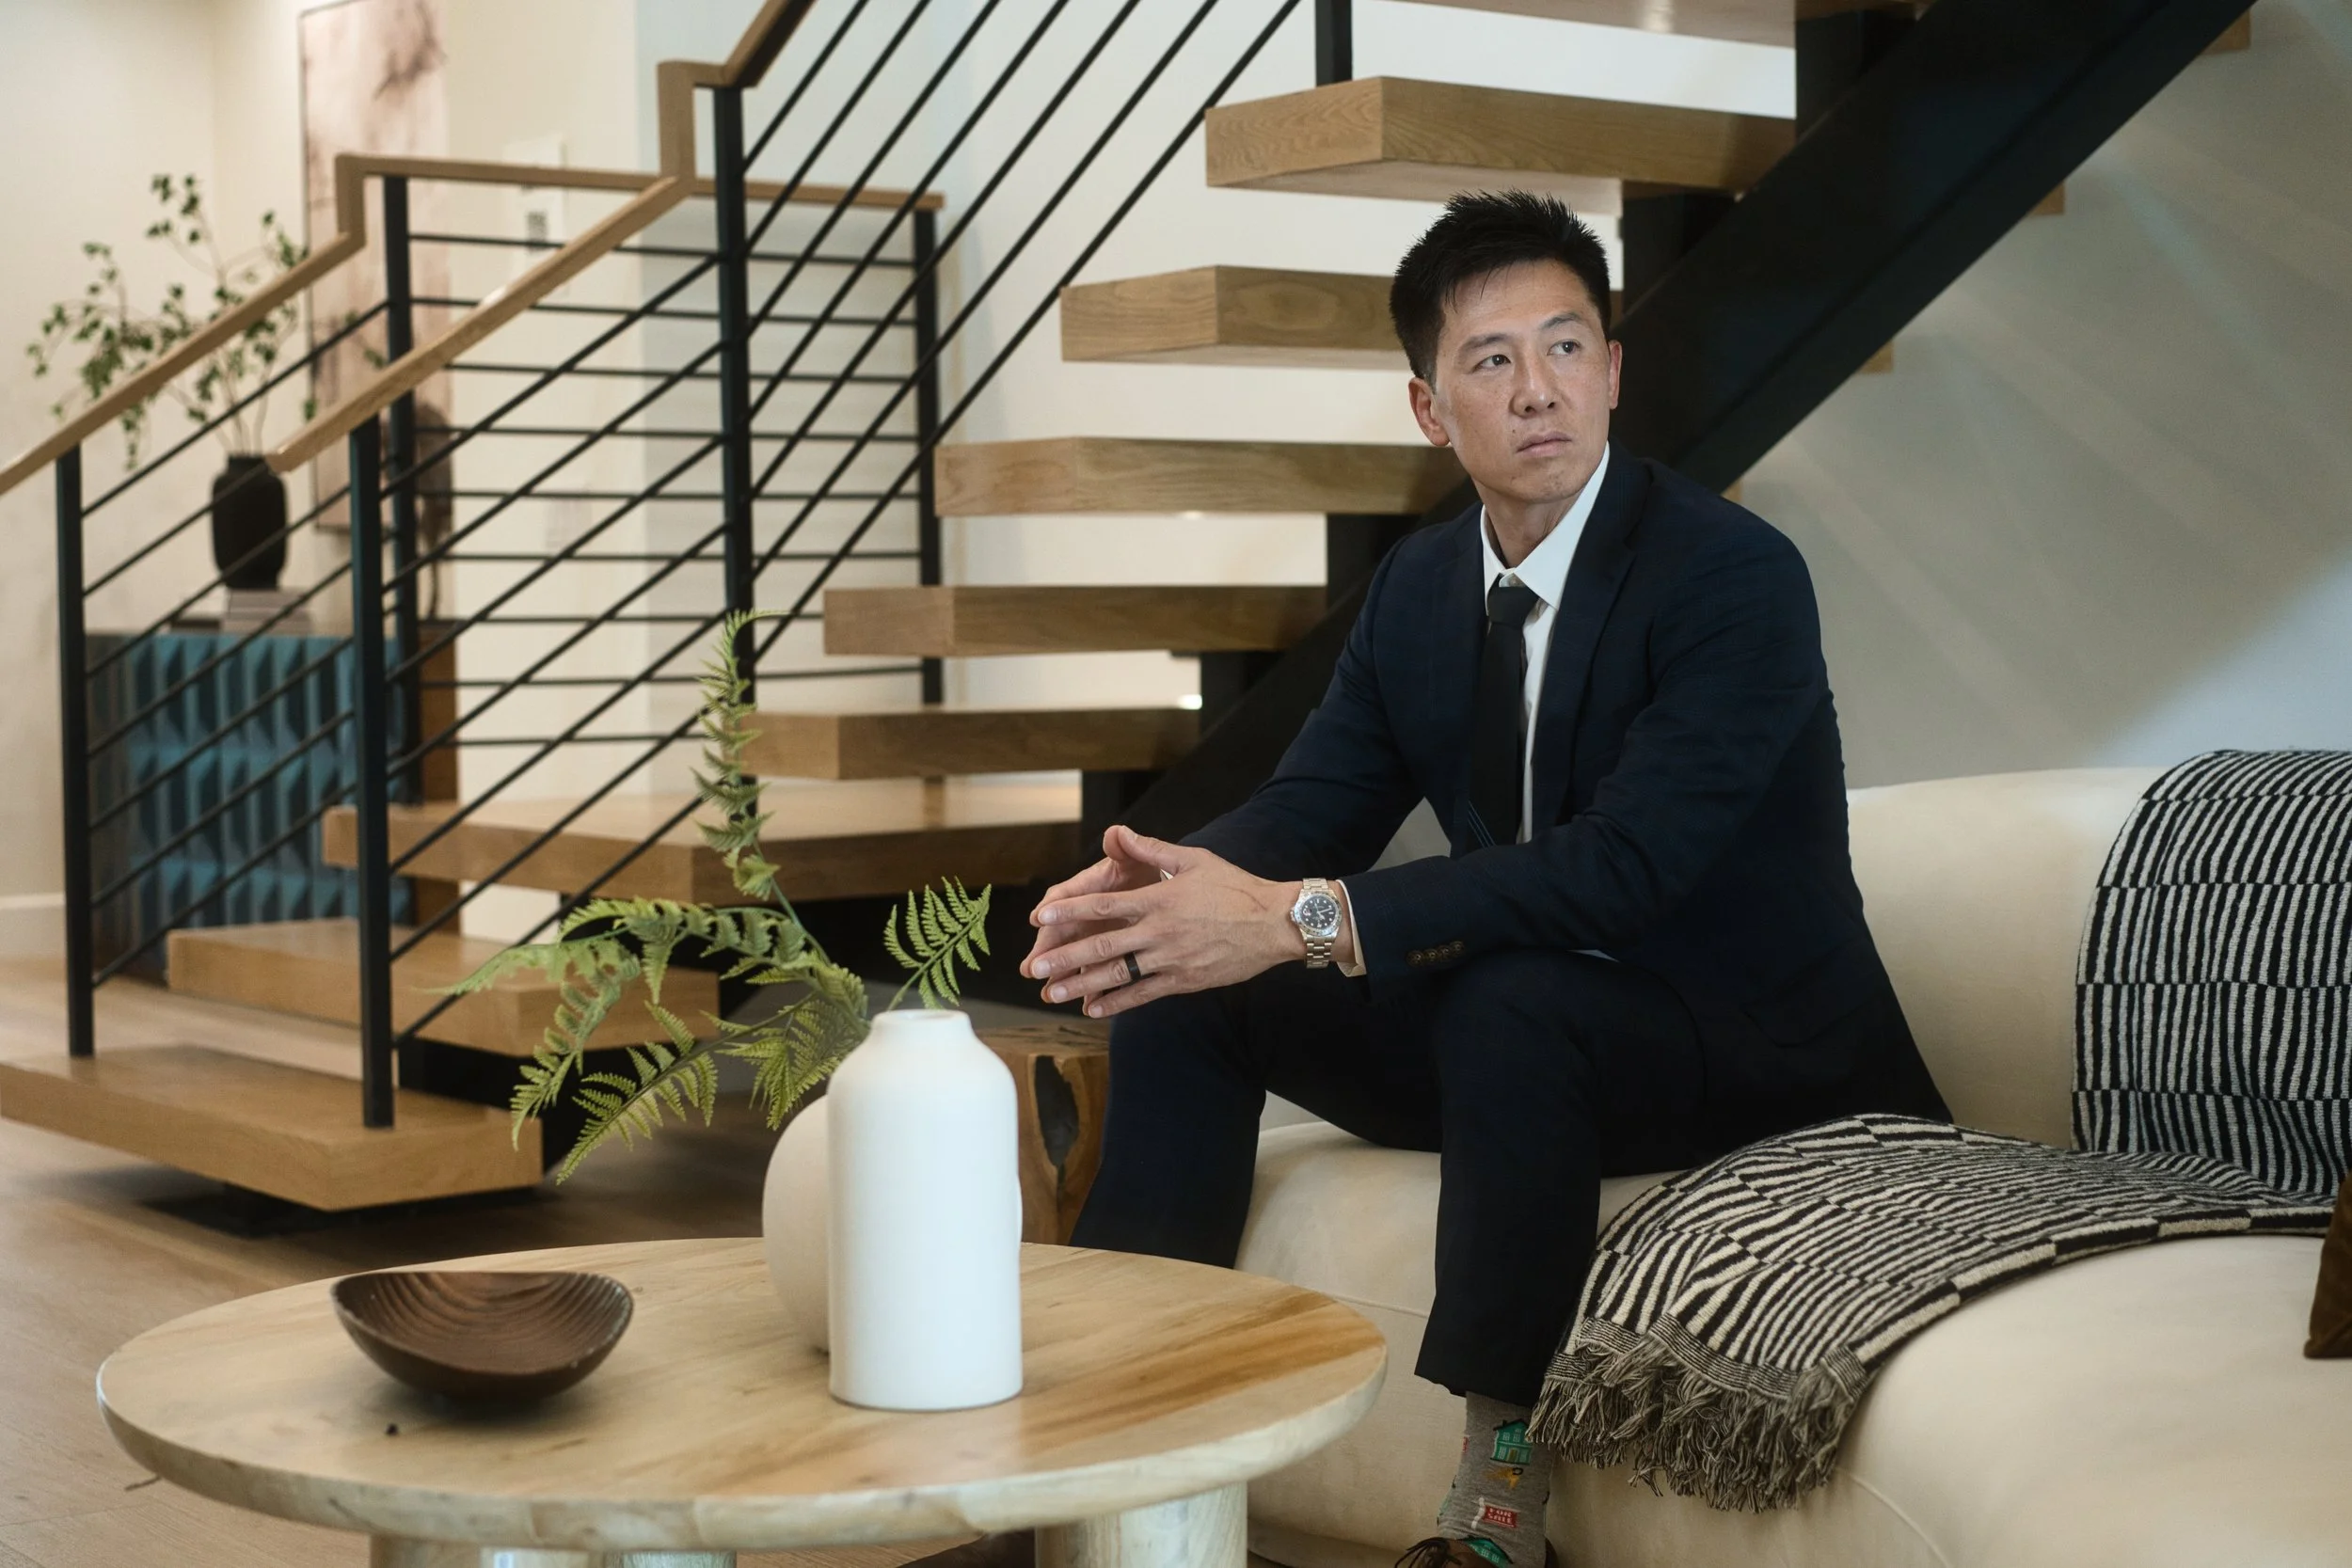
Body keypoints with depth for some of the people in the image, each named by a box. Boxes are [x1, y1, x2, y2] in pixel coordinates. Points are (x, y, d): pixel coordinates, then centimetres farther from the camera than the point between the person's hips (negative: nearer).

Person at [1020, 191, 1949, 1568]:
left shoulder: (1736, 575, -19)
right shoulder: (1421, 583, 5)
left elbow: (1623, 863, -30)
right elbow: (1315, 801, 4)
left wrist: (1307, 920, -37)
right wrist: (1160, 881, -21)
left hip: (1748, 1044, -7)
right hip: (1506, 1031, 7)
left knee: (1506, 1000, -37)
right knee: (1185, 980, -6)